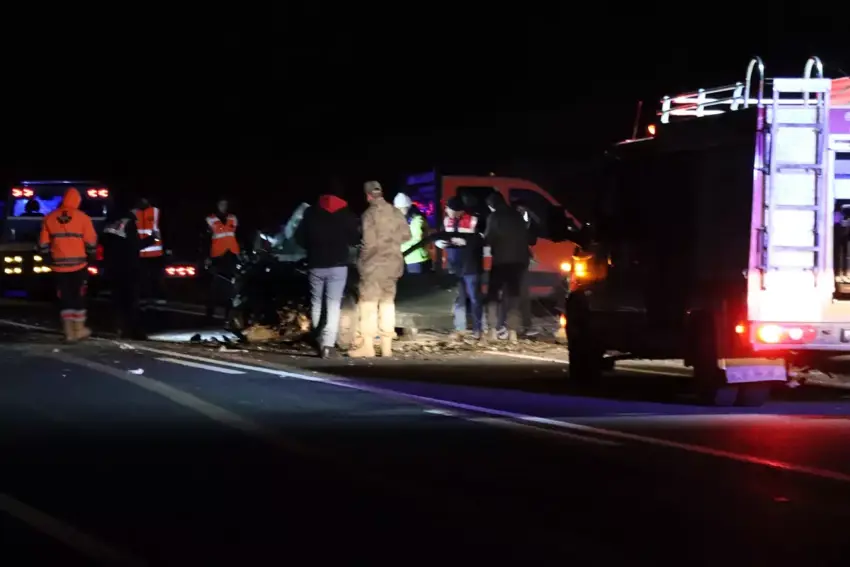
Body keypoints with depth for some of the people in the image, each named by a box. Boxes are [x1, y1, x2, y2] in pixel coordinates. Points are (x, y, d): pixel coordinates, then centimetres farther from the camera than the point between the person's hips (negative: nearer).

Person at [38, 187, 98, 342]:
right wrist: (90, 256, 12)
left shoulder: (49, 218, 3)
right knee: (78, 297, 10)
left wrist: (51, 258, 19)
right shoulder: (83, 218, -6)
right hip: (78, 264, -2)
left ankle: (69, 332, 6)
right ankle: (79, 329, 14)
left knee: (65, 298, 8)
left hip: (59, 265, 2)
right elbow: (91, 243, -5)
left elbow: (43, 245, 5)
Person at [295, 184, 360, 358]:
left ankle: (318, 340, 22)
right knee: (333, 305, -4)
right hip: (338, 265, -2)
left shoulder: (311, 213, 4)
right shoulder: (347, 214, -1)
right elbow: (355, 239, 0)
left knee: (316, 302, 18)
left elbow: (299, 237, 4)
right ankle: (328, 344, -17)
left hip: (316, 264, 2)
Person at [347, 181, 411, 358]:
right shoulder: (395, 212, 3)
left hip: (374, 264, -6)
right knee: (388, 302, 12)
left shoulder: (370, 214, -14)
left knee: (368, 303, 0)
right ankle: (387, 346, 13)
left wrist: (362, 260, -3)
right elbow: (406, 234, 7)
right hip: (393, 263, 6)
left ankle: (368, 346, -3)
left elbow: (369, 243, -18)